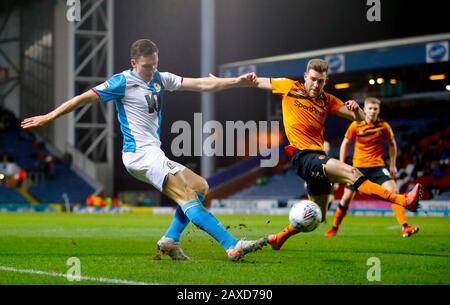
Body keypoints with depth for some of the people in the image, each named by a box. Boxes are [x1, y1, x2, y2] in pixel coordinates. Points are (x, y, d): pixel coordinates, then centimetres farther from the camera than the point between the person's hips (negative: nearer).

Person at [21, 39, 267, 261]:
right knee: (187, 196, -19)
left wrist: (237, 81, 1)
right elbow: (84, 98, -5)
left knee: (200, 187, 7)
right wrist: (48, 117, -5)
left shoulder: (160, 79, 13)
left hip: (154, 154, 9)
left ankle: (170, 240, 5)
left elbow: (202, 84, 9)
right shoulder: (123, 82, -7)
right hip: (140, 153, -9)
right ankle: (233, 246, -27)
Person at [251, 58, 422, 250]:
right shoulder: (290, 88, 2)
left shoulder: (327, 100, 12)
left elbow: (359, 118, 8)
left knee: (318, 216, 12)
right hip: (302, 156, -7)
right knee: (350, 172, -27)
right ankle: (403, 200, -41)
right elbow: (258, 83, 13)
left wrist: (356, 109, -14)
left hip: (318, 158, 7)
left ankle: (278, 238, 31)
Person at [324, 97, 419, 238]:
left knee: (393, 191, -19)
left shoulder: (384, 126, -5)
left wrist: (392, 165, 10)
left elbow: (392, 144, 11)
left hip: (377, 166, 0)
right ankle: (334, 228, 22)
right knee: (346, 198, 3)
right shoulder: (356, 125, -5)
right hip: (358, 166, 0)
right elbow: (345, 143, 8)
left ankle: (405, 227, -21)